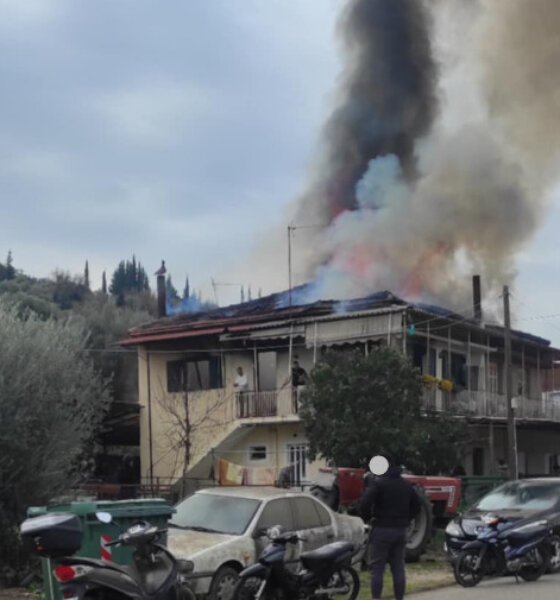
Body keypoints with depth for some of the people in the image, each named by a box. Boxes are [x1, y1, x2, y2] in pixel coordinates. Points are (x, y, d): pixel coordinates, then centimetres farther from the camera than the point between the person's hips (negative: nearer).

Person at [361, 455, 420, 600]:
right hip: (401, 530, 6)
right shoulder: (406, 485, 11)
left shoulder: (377, 483, -10)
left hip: (382, 530, -6)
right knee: (398, 568, 10)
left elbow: (365, 503, -20)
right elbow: (416, 506, 16)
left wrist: (366, 518, -3)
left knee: (377, 568, -3)